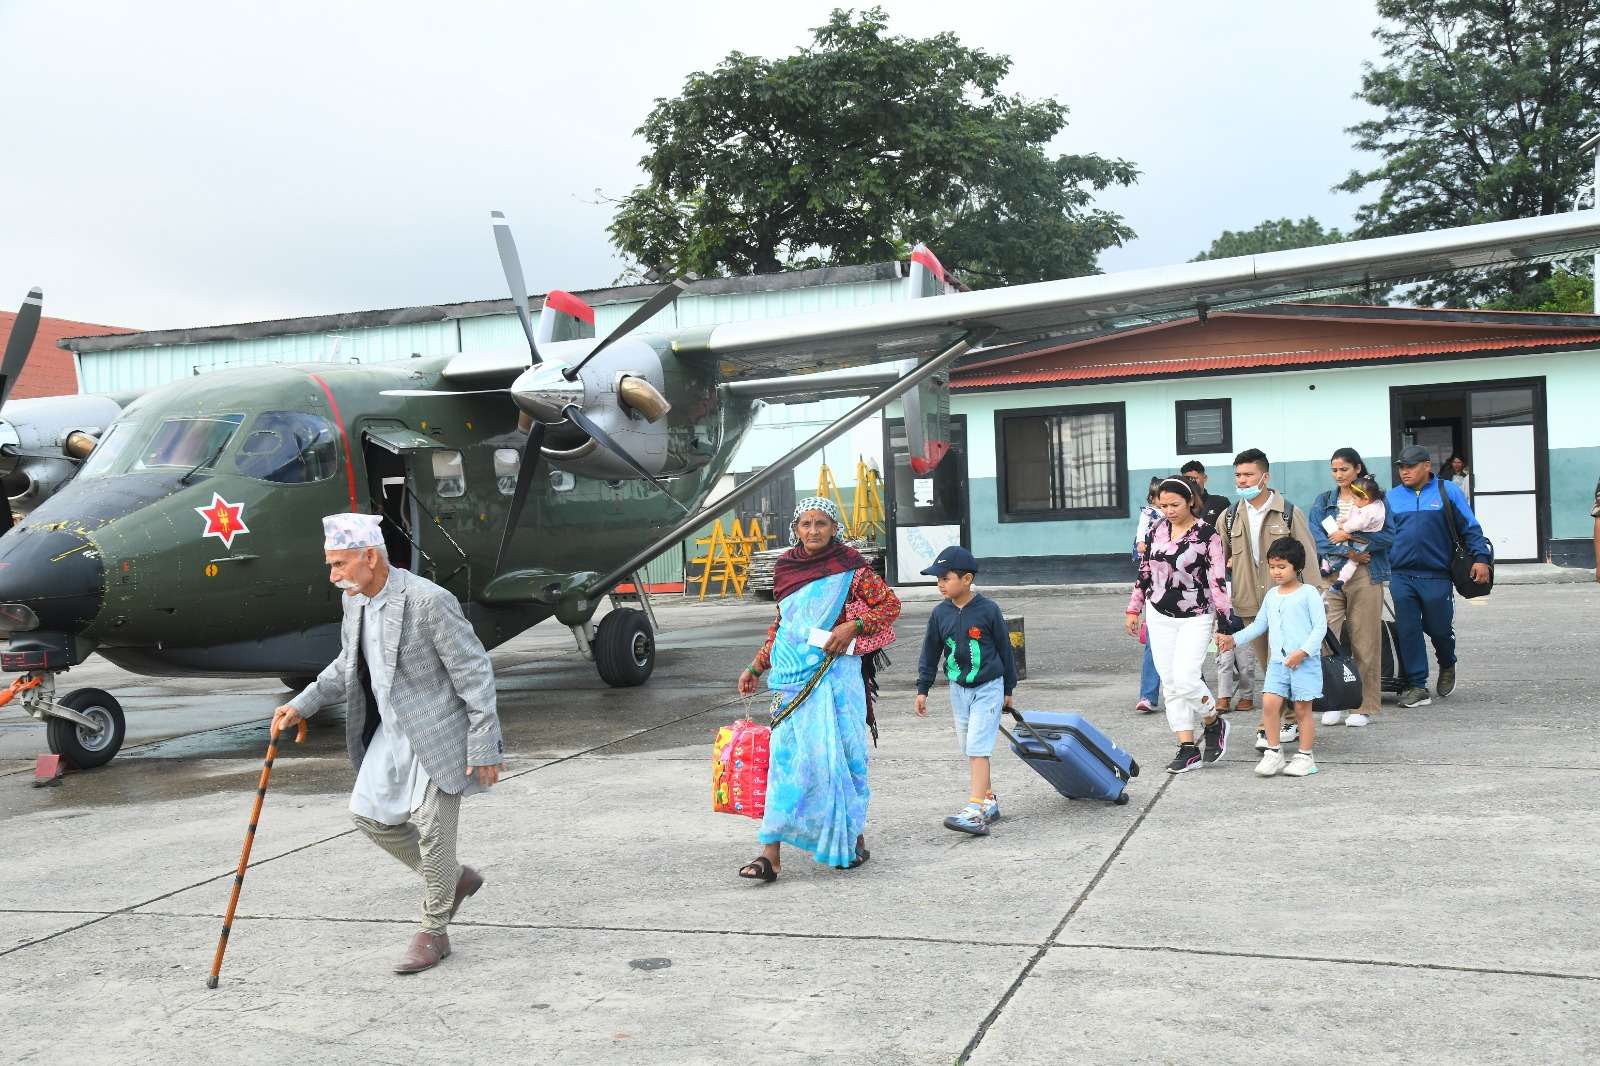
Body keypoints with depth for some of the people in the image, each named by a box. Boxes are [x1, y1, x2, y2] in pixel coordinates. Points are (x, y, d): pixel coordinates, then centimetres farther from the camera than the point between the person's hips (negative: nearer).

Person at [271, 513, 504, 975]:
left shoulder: (429, 601, -25)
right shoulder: (355, 601, 0)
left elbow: (475, 673, -20)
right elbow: (347, 665, 18)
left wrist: (483, 748, -19)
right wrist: (302, 704, 6)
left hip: (438, 733, -8)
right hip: (393, 732, 8)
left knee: (430, 829, 0)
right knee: (368, 813, 10)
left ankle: (433, 933, 19)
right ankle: (455, 878, 28)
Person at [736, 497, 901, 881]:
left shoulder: (850, 566, -3)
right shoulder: (785, 567, 11)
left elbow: (890, 604, -1)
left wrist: (852, 627, -14)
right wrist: (756, 667, 21)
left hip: (834, 673, -4)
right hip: (792, 676, 4)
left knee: (837, 753, 1)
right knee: (785, 757, -1)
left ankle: (854, 838, 19)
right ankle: (771, 852, -4)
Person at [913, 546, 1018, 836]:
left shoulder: (987, 610, -11)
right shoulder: (940, 613, 1)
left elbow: (1004, 648, -1)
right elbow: (930, 652, 10)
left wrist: (1008, 689, 5)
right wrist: (923, 689, 9)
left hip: (988, 687, -5)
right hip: (958, 689, 5)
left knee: (977, 747, -14)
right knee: (969, 749, 11)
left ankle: (976, 810, -17)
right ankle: (989, 800, 24)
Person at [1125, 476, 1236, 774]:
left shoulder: (1207, 535, -11)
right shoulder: (1157, 529, 4)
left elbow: (1217, 581, -12)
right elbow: (1144, 570, 13)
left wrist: (1225, 623, -15)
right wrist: (1134, 609, 13)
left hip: (1195, 618, -5)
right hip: (1159, 615, 5)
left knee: (1185, 678, -16)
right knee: (1170, 683, 4)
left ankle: (1214, 723, 14)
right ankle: (1188, 749, 10)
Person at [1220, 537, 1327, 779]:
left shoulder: (1308, 593, -4)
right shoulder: (1271, 595, 15)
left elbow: (1320, 626, -8)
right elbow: (1259, 624, 23)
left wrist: (1303, 651, -18)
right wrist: (1234, 638, 12)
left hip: (1305, 661, -5)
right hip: (1278, 661, 5)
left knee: (1302, 708, 1)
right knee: (1269, 702, -8)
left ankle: (1305, 756, 13)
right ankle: (1273, 752, 2)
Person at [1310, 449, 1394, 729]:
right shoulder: (1323, 501, 12)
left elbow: (1388, 535, -3)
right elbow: (1316, 537, -1)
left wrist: (1350, 536, -11)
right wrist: (1348, 552, -13)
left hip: (1365, 576, -2)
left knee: (1365, 641, -1)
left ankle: (1366, 706, 6)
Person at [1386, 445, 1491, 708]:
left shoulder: (1448, 492, 2)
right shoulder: (1392, 497, 10)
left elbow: (1470, 528, 3)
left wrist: (1480, 558, -6)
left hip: (1437, 577, -2)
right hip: (1401, 576, 2)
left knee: (1439, 629, 6)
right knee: (1407, 632, 0)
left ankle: (1447, 666, 37)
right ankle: (1417, 686, 7)